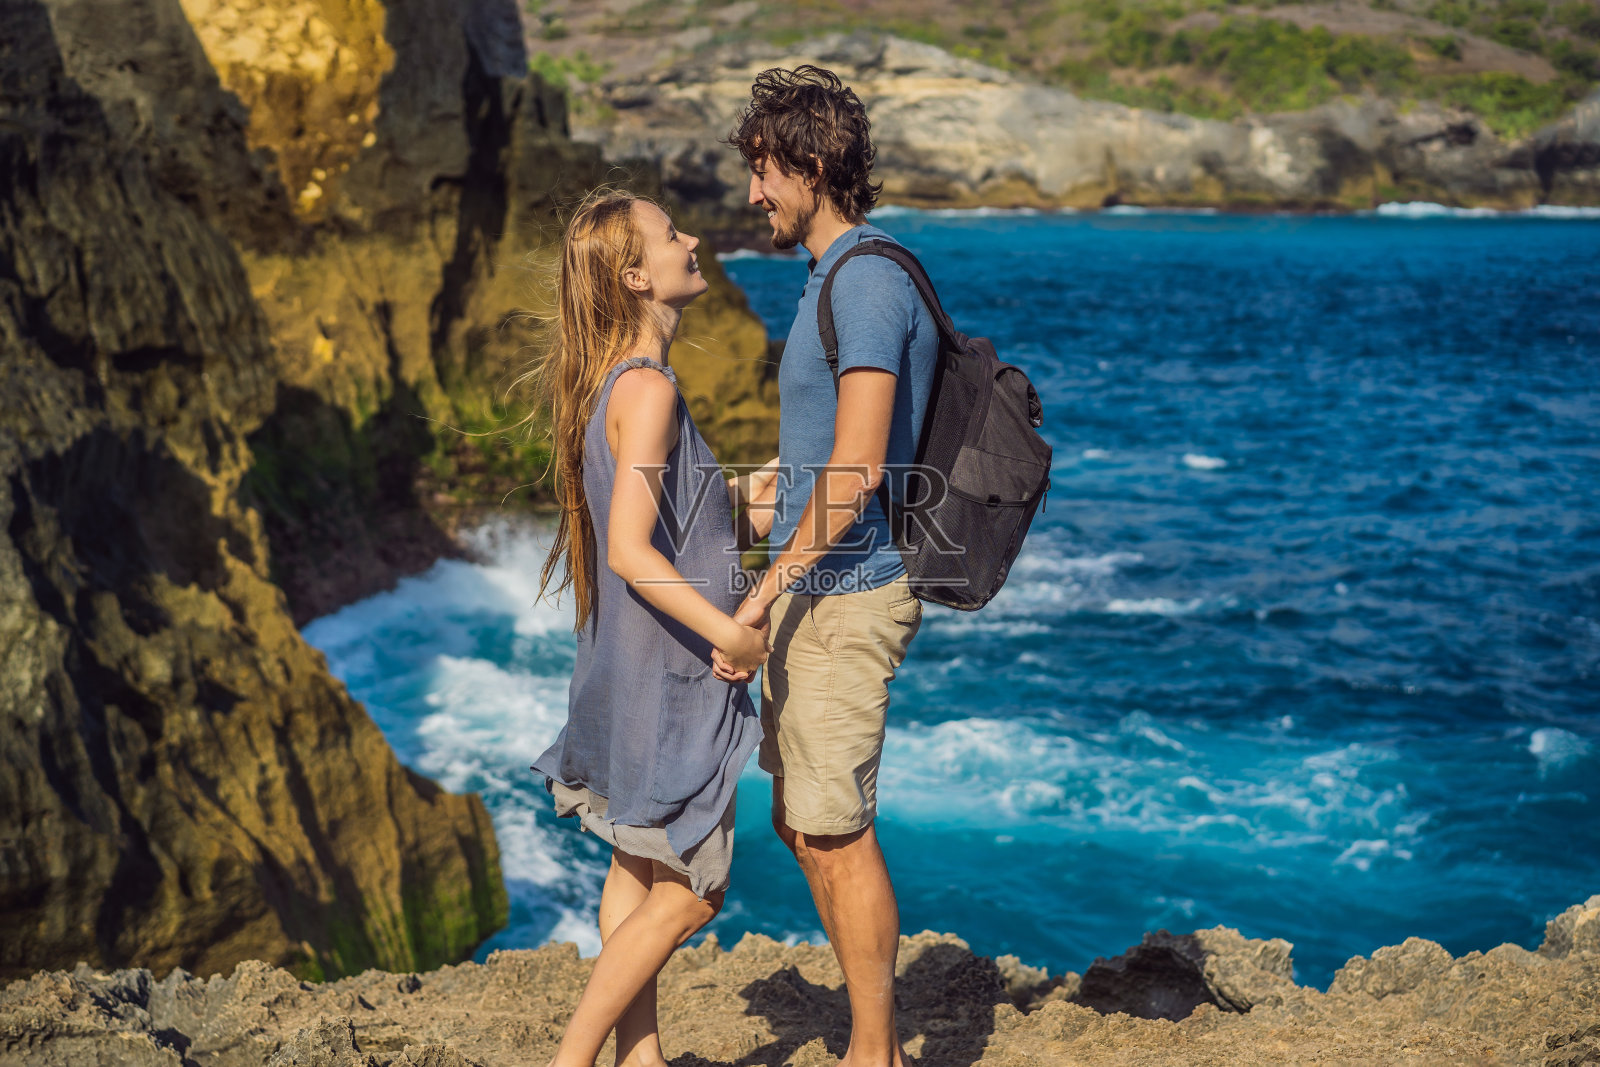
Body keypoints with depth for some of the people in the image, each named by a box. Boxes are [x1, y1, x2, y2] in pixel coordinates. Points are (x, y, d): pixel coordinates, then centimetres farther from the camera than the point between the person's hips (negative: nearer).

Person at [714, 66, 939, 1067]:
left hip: (848, 596, -10)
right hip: (817, 592, 10)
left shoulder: (869, 282, -17)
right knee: (799, 819, 15)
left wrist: (767, 590, -21)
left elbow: (855, 471, -24)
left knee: (835, 833, -4)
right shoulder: (836, 277, 16)